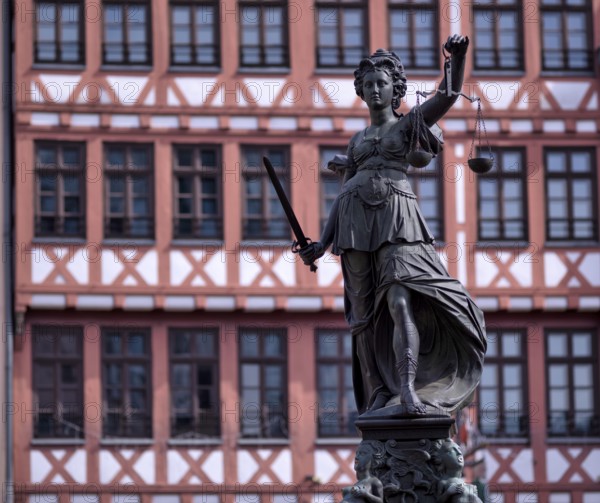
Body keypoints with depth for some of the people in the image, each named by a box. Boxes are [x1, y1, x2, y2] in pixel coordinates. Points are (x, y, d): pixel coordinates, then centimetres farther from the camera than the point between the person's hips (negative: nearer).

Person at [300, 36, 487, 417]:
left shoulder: (409, 124, 13)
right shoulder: (358, 139, 25)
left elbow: (449, 95, -3)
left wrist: (458, 58, -22)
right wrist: (323, 244, 11)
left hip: (397, 220, -5)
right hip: (355, 222, 5)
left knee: (399, 302, -23)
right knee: (366, 314, 0)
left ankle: (408, 390, -36)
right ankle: (378, 397, 2)